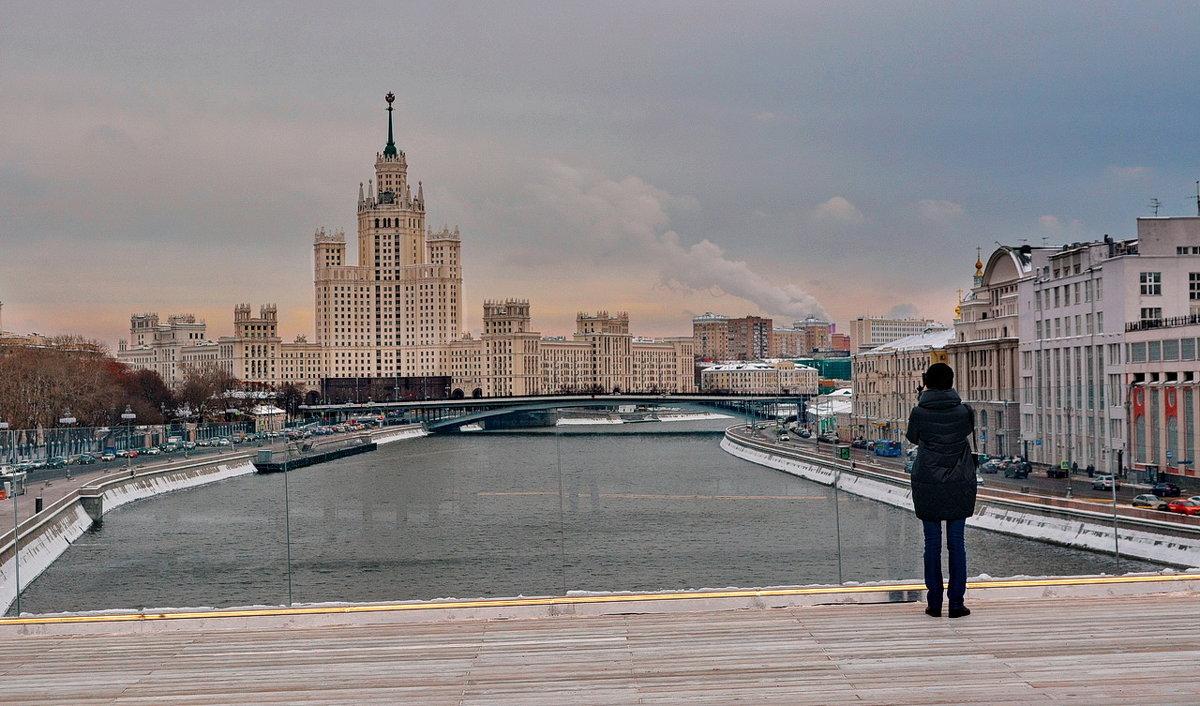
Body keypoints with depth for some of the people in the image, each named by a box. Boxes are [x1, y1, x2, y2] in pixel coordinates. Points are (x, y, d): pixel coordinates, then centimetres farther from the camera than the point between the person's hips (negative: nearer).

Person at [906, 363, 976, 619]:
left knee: (932, 543, 5)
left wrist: (922, 400, 12)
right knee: (956, 543, 5)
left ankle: (934, 602, 7)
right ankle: (956, 603, 5)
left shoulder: (919, 413, -8)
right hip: (959, 484, 1)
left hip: (927, 484, -1)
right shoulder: (964, 411, -4)